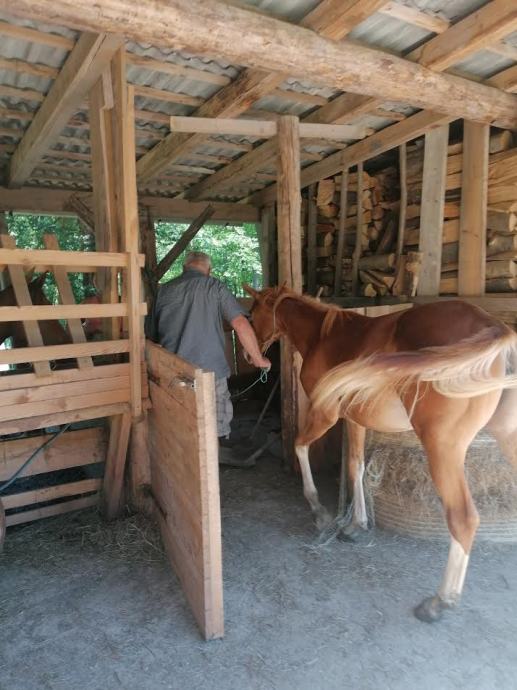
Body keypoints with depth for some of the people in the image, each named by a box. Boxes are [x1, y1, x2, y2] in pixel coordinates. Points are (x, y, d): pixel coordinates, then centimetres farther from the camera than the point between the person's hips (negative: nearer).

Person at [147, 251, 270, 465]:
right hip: (210, 369, -3)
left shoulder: (164, 290, 10)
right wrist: (258, 358, -1)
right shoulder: (214, 286, 0)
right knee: (220, 420, 15)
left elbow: (152, 335, 18)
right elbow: (241, 324, -11)